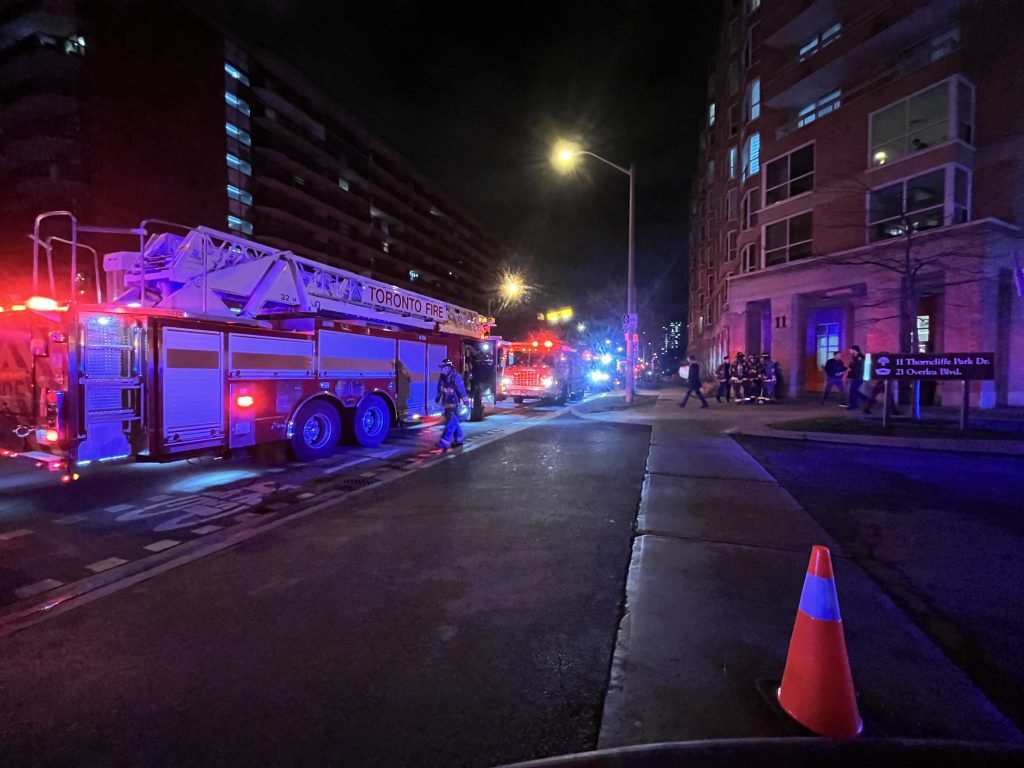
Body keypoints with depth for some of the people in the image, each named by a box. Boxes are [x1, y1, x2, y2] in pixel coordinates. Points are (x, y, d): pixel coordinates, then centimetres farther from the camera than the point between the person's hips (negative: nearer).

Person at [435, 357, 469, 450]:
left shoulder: (456, 377, -15)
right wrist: (437, 399, 22)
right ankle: (459, 439, 27)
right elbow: (439, 390, 17)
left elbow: (462, 390, -18)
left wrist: (466, 402, -21)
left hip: (454, 404, -7)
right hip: (447, 404, 7)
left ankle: (445, 442, -13)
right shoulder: (442, 378, 6)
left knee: (451, 423, -10)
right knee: (454, 422, 15)